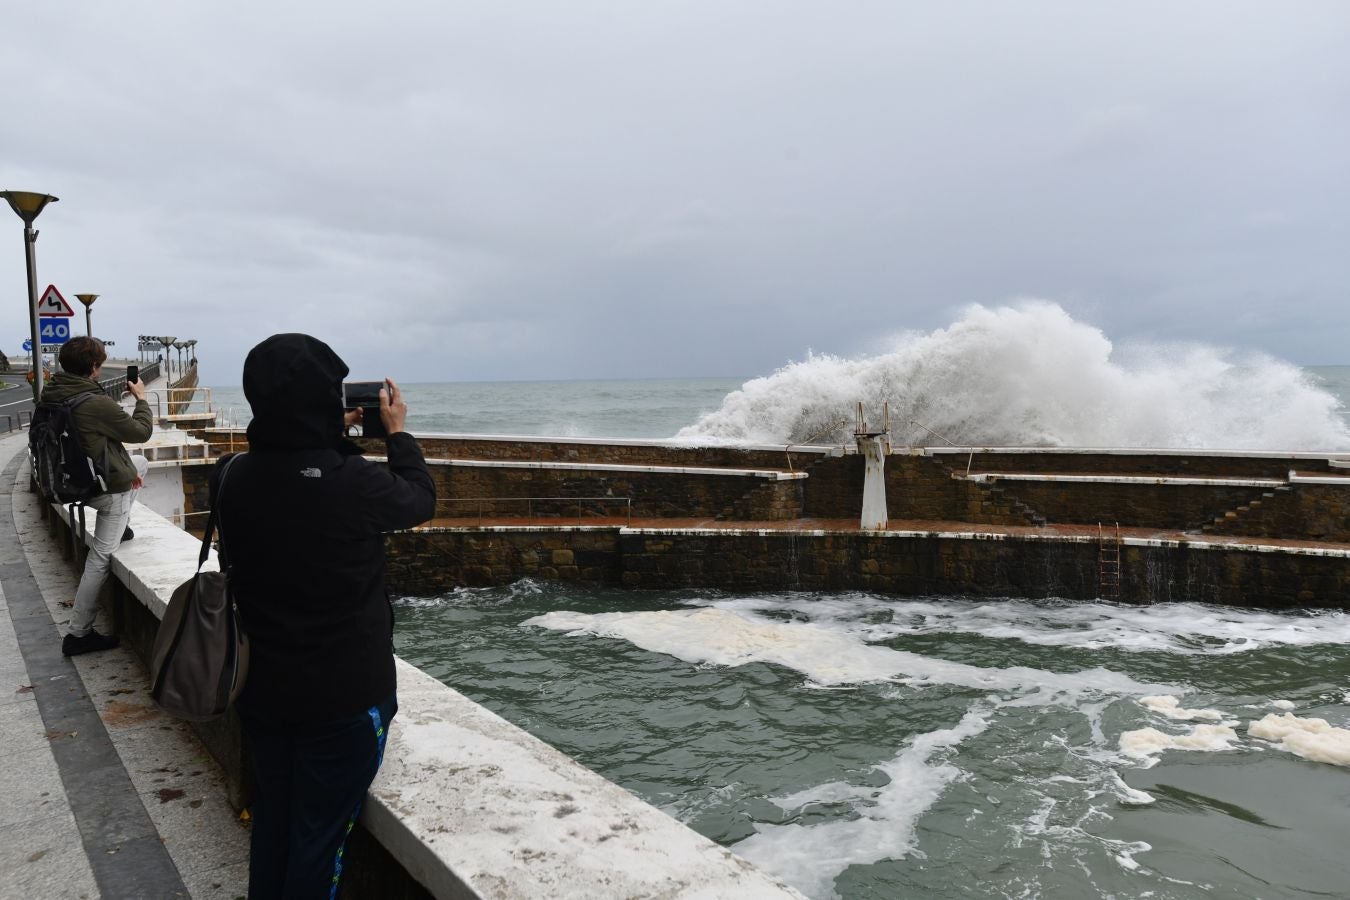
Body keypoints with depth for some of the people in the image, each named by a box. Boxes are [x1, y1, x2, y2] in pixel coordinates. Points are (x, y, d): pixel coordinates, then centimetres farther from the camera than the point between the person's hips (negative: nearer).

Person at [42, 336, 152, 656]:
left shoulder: (51, 395, -3)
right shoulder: (97, 405, -28)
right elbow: (141, 431, -13)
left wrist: (125, 470, 13)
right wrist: (141, 398, 4)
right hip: (108, 489, -8)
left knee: (140, 461, 31)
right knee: (99, 561, 2)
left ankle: (120, 525, 30)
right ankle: (78, 634, 7)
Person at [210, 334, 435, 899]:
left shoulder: (231, 479, -9)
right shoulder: (355, 483, -26)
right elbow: (420, 499, -5)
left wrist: (332, 433, 12)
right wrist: (397, 433, 8)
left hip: (263, 689, 6)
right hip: (345, 698, -5)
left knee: (271, 821, 23)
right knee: (320, 837, 11)